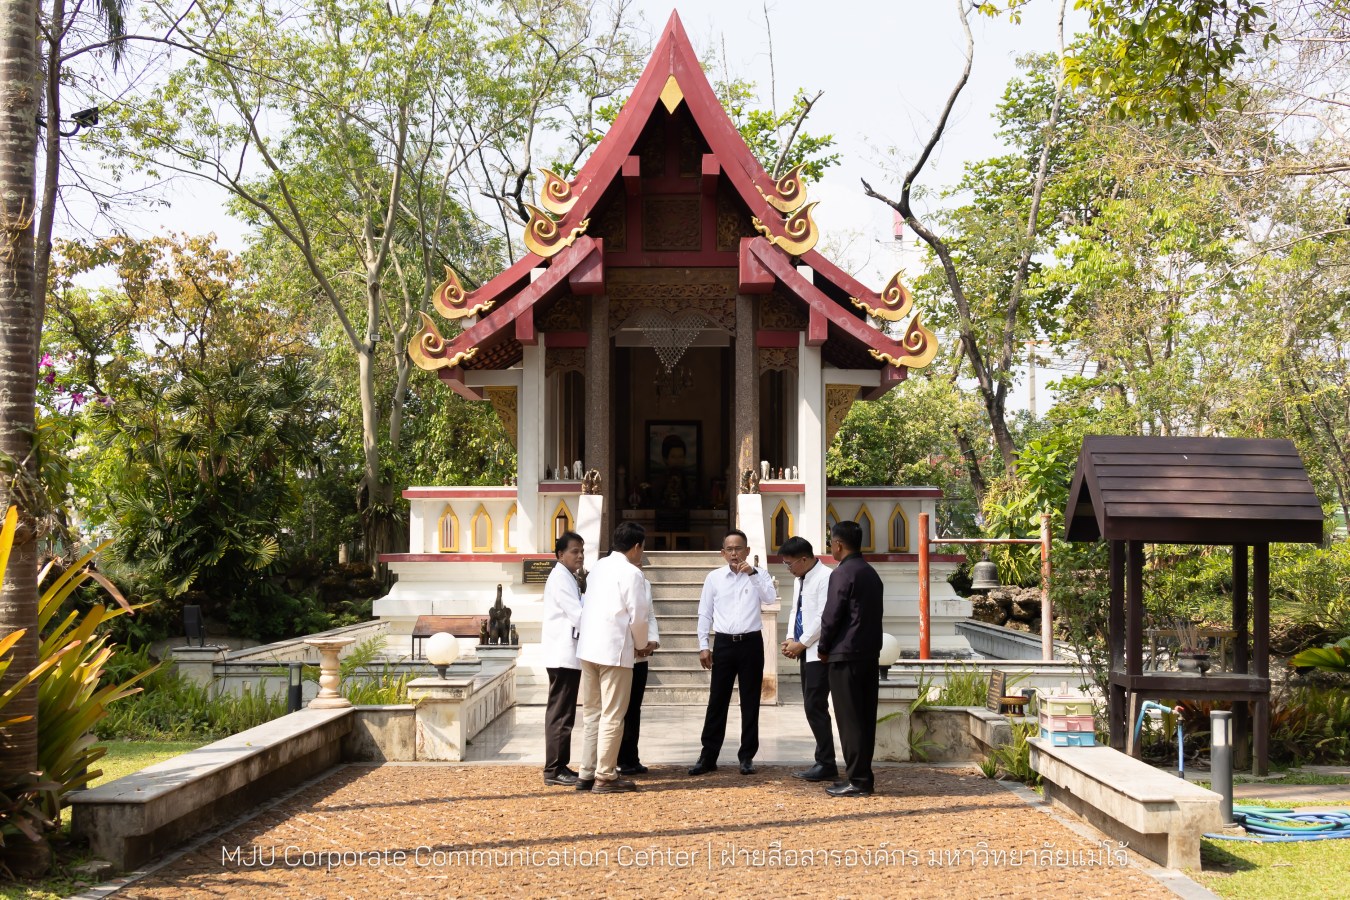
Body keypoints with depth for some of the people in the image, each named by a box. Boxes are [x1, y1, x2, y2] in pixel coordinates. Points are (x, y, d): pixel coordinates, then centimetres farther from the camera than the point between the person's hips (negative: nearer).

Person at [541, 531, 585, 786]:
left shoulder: (569, 578, 19)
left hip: (568, 654, 10)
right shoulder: (560, 578, -13)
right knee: (560, 714, -7)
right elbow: (578, 615, -19)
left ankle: (559, 766, 17)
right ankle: (553, 770, -3)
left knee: (563, 713, 12)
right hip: (563, 655, -10)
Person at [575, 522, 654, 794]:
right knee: (612, 716, -1)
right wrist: (641, 644, 8)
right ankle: (605, 777, 1)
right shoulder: (631, 573, -8)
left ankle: (586, 774, 15)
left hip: (589, 648, 8)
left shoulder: (598, 568, 14)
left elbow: (589, 608, 13)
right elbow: (638, 616, -12)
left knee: (592, 713, 12)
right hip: (614, 651, -7)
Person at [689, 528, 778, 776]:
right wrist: (703, 645, 1)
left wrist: (752, 573, -19)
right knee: (717, 701, 4)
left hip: (751, 643, -1)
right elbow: (705, 613, 6)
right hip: (724, 644, 1)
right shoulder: (714, 577, 4)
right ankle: (708, 756, 10)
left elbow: (770, 598, -15)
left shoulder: (758, 575, 3)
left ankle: (747, 756, 14)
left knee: (750, 701, 6)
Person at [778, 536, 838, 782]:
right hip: (806, 652, 9)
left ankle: (826, 765, -2)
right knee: (812, 708, 9)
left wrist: (801, 643, -13)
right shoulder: (800, 579, 15)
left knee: (815, 707, -8)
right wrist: (791, 639, 4)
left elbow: (823, 617, -18)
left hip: (819, 653, -9)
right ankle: (823, 762, 14)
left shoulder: (825, 578, -14)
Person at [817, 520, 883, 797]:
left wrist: (823, 648, 1)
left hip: (846, 655, -8)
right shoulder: (871, 573, 13)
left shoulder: (843, 573, -13)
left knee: (849, 719, -4)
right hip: (870, 652, 8)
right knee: (866, 717, 10)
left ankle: (857, 781, -3)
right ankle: (863, 777, 14)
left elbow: (831, 615, -13)